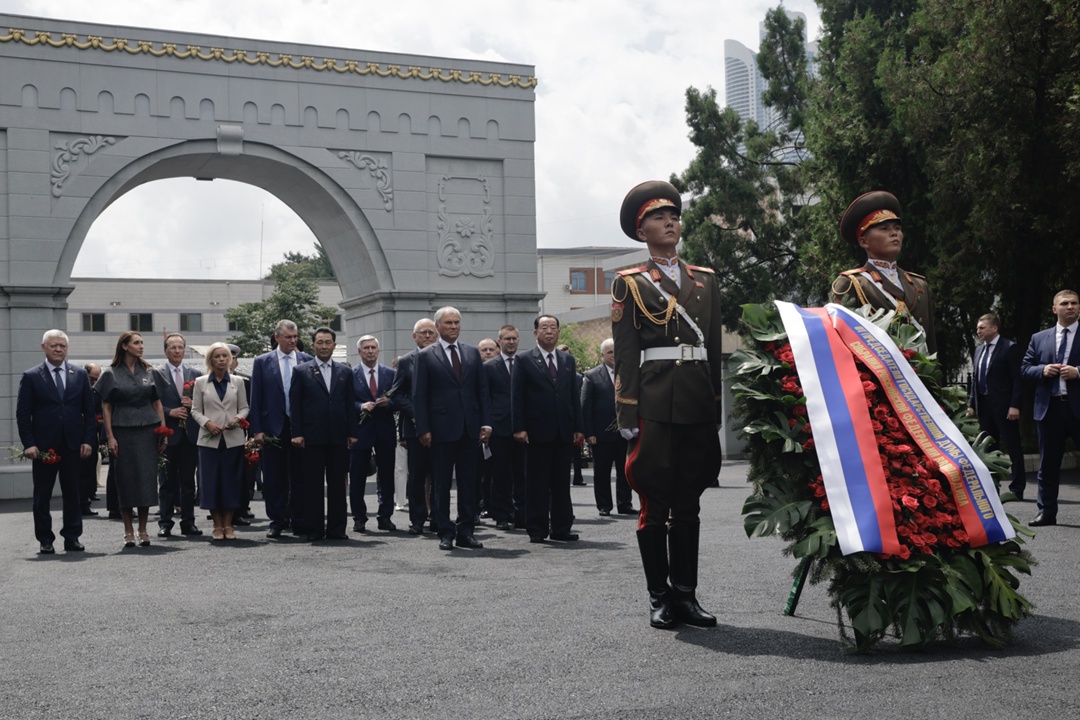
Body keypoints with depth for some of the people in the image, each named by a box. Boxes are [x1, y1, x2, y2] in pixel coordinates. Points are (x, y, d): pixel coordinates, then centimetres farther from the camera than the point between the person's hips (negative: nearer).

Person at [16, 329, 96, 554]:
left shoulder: (80, 375, 9)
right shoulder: (31, 377, 2)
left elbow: (89, 411, 8)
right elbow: (22, 414, -1)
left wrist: (88, 440, -1)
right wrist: (28, 444, -10)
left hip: (73, 446, 2)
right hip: (43, 447, -2)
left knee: (72, 494, 6)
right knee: (42, 496, 5)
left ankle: (72, 538, 14)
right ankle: (45, 540, 13)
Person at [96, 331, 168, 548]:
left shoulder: (148, 372, 9)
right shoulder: (111, 374, 1)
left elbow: (157, 402, 10)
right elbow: (106, 407, 0)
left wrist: (163, 429, 2)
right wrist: (110, 436, -6)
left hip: (147, 431, 2)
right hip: (123, 432, -2)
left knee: (147, 478, 0)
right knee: (126, 479, 0)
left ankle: (143, 529, 10)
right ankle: (128, 531, 9)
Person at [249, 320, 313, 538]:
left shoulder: (307, 361, 5)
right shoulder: (262, 362, 4)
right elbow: (255, 399, 3)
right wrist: (257, 429, -4)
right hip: (273, 428, 0)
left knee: (300, 477, 6)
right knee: (274, 479, 4)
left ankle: (299, 522, 14)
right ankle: (277, 521, 13)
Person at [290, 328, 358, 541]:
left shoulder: (345, 372, 12)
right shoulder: (301, 371, 5)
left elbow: (350, 404, 11)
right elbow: (294, 405, 2)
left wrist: (352, 433, 4)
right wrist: (297, 433, -6)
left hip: (338, 437, 2)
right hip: (312, 437, -2)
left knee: (337, 484, 6)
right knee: (312, 485, 2)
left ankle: (336, 528, 12)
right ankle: (313, 529, 7)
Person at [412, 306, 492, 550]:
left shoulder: (472, 353, 11)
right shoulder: (426, 356, 0)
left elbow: (482, 390, 11)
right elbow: (419, 396, -3)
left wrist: (486, 422, 2)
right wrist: (423, 429, -10)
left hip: (469, 428, 4)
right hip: (442, 429, -3)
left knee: (468, 483, 7)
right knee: (441, 483, 3)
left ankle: (466, 532, 14)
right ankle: (445, 533, 10)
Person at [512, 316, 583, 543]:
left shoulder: (568, 360, 13)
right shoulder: (525, 360, 0)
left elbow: (575, 395, 12)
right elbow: (517, 397, -3)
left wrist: (578, 428, 7)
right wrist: (519, 428, -11)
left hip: (563, 431, 4)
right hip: (538, 431, -4)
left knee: (562, 482, 8)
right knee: (537, 483, 1)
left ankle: (561, 528, 14)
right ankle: (536, 530, 7)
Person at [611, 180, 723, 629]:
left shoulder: (705, 280, 17)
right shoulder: (630, 284, 5)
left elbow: (715, 348, 16)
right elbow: (625, 355, -1)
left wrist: (716, 408, 9)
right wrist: (628, 416, -8)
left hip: (698, 406, 4)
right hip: (654, 404, -4)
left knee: (688, 504, 8)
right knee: (655, 504, 0)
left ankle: (686, 594, 15)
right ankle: (660, 598, 9)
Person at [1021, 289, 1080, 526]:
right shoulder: (1039, 338, 12)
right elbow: (1024, 368, 10)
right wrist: (1042, 370, -8)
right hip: (1049, 408, 3)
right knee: (1048, 463, 9)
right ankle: (1046, 512, 16)